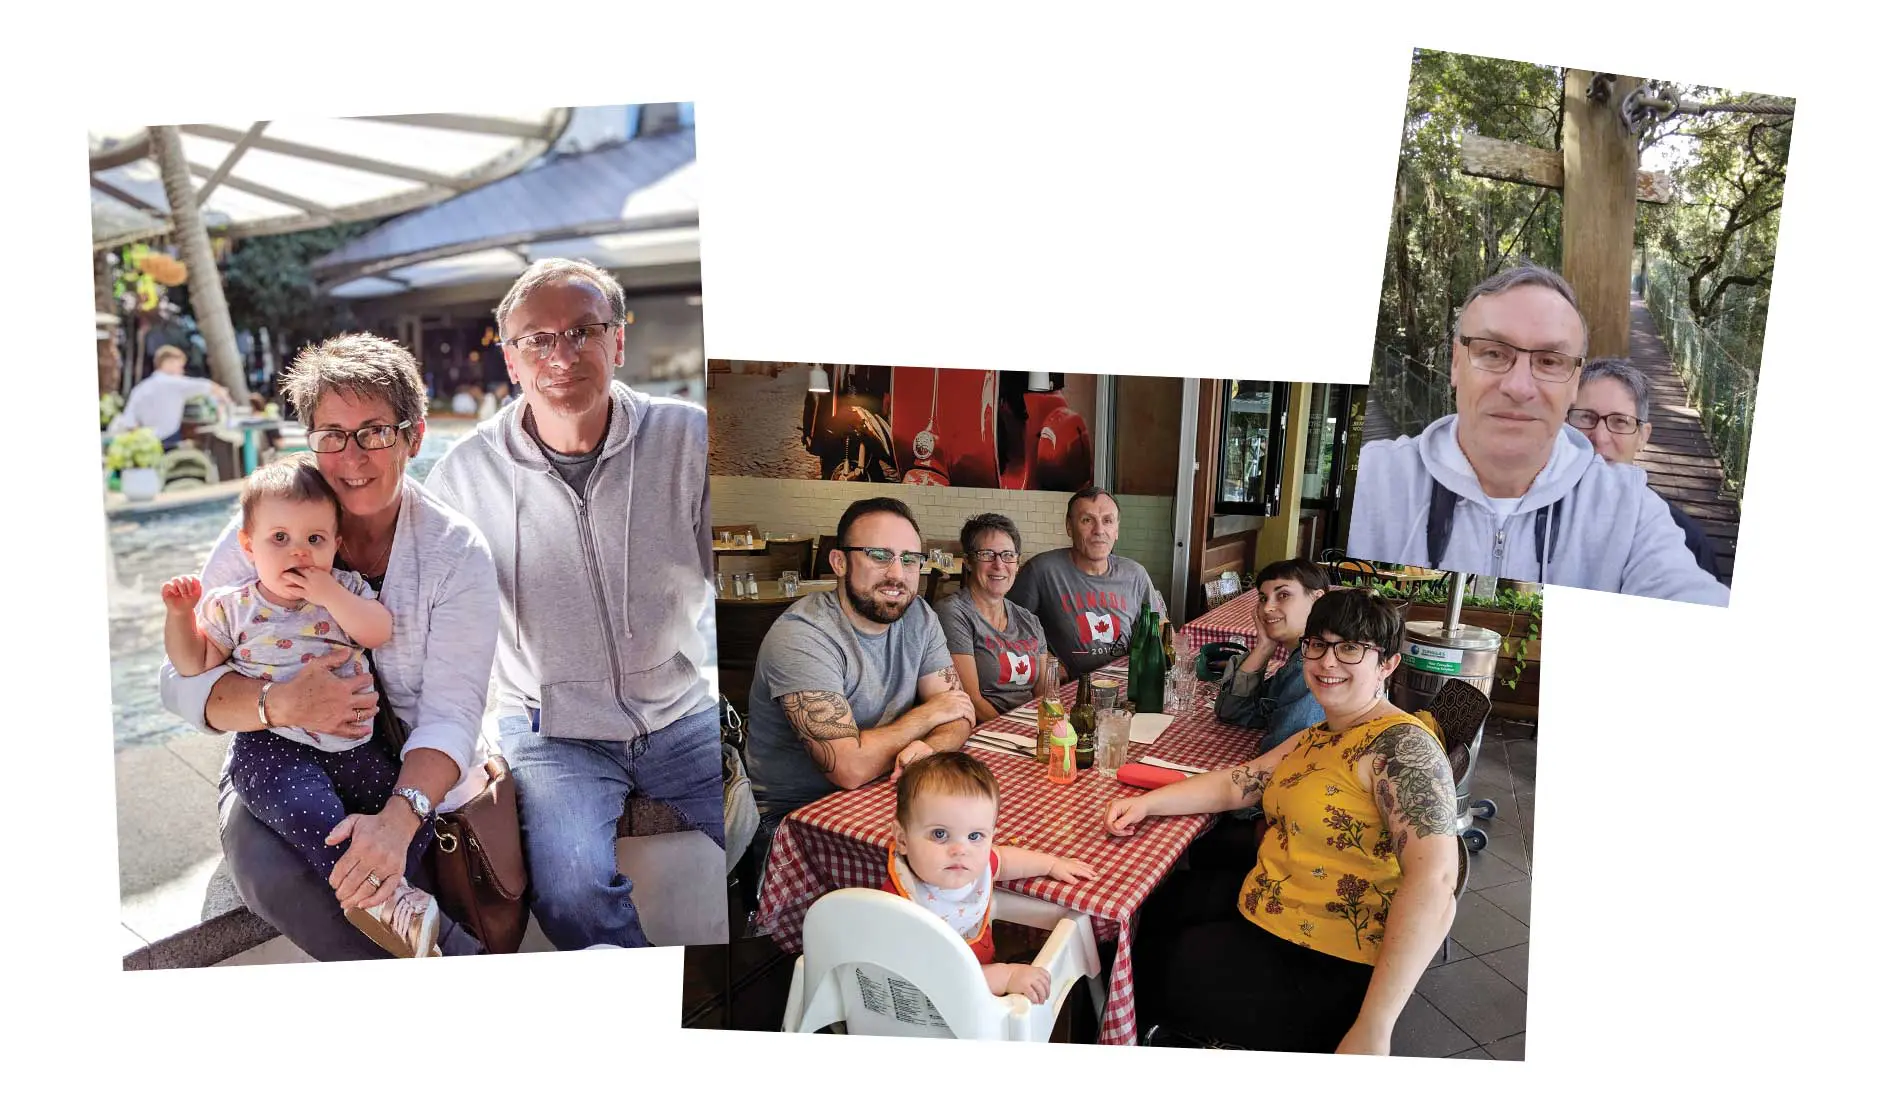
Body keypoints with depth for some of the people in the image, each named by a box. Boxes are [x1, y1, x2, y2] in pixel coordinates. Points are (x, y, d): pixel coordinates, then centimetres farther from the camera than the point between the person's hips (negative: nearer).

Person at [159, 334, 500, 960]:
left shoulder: (457, 552, -8)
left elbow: (449, 715, -16)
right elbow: (182, 680, -4)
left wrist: (399, 818, -36)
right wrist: (280, 703, -26)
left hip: (414, 776, -2)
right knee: (268, 869, -30)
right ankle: (464, 974, -19)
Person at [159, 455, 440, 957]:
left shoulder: (346, 588, 8)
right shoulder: (232, 605, 6)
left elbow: (379, 632, -8)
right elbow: (193, 663, 8)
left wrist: (330, 594, -16)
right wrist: (180, 614, -5)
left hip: (349, 741, 3)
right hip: (271, 745, -3)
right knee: (310, 815, -29)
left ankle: (372, 896, -3)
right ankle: (385, 896, -16)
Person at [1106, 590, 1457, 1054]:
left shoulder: (1401, 744, -23)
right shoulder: (1316, 739, 6)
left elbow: (1433, 885, -33)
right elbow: (1237, 783, 12)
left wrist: (1372, 1028, -35)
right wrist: (1147, 803, -4)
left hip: (1326, 971, -8)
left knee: (1151, 971, 5)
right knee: (1153, 906, 22)